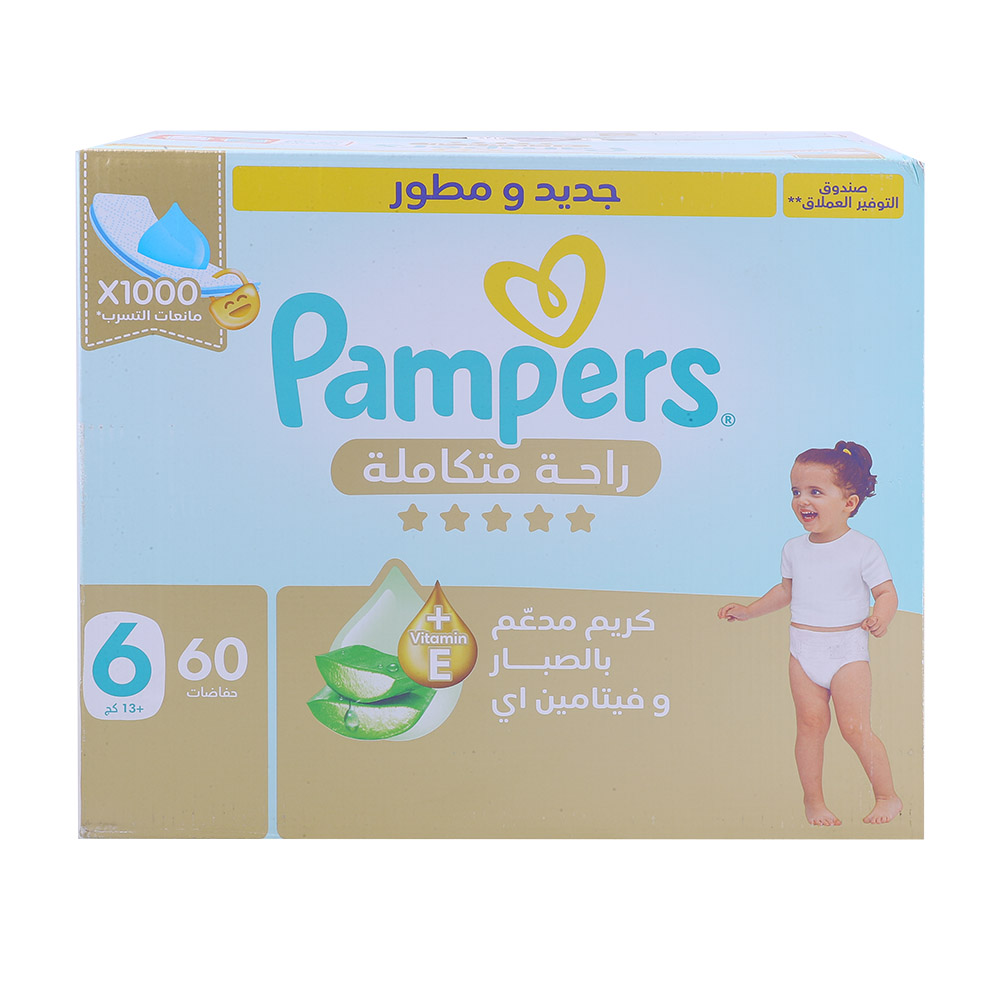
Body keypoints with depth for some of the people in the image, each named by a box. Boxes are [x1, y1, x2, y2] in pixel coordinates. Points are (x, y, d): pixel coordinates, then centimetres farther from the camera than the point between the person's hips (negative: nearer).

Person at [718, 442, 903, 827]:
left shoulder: (863, 550, -9)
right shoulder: (794, 549, 5)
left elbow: (887, 592, -7)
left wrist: (881, 616, -28)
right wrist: (748, 610, 17)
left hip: (847, 652, -4)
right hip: (803, 651, 4)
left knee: (855, 727, -7)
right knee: (810, 724, 1)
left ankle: (888, 797, 10)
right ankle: (813, 801, 13)